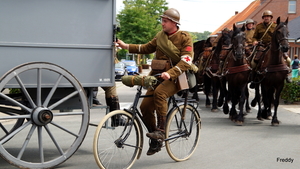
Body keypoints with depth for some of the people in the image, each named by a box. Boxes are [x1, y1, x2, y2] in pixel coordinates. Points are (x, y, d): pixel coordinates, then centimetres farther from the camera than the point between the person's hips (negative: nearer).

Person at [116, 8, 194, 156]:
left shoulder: (184, 38, -8)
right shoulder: (160, 35, 11)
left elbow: (186, 61, -18)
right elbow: (147, 48, 22)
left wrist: (170, 73, -33)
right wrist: (126, 46, 11)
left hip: (175, 77, -6)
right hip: (158, 75, 6)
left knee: (159, 93, -35)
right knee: (145, 106, -7)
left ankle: (160, 131, -25)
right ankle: (155, 141, 10)